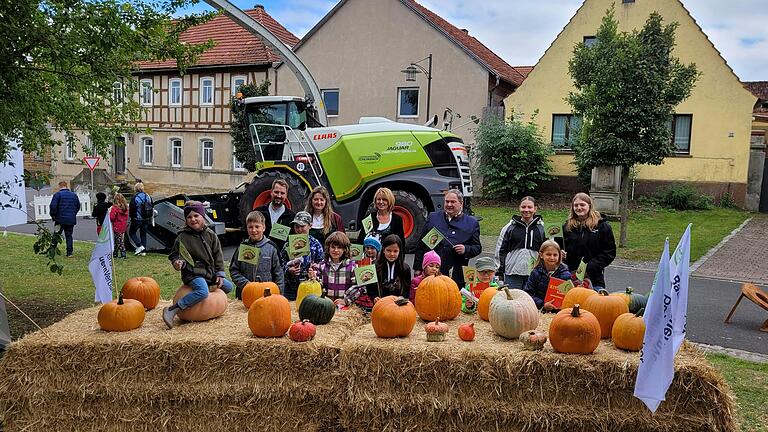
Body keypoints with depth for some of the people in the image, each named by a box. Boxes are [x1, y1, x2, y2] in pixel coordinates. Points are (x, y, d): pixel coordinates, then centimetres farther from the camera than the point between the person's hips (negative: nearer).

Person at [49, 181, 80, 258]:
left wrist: (53, 215, 1)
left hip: (60, 219, -3)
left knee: (56, 235, 8)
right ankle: (69, 253, 5)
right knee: (69, 236, 8)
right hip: (71, 220, 3)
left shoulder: (57, 194, -7)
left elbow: (53, 206, -13)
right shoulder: (74, 195, 8)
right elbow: (78, 207, 15)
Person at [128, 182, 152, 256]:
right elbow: (151, 208, 10)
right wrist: (150, 218, 18)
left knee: (131, 232, 11)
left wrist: (132, 218, 2)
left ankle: (139, 246, -4)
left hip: (137, 219, -5)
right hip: (146, 219, 5)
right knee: (143, 234, 13)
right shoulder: (148, 197, 3)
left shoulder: (135, 198, -15)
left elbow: (132, 209, -12)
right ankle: (143, 251, 13)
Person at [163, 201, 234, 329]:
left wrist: (220, 274, 4)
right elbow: (174, 255, 2)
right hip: (192, 273, -6)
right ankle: (171, 310, -30)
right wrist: (177, 262, -22)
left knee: (229, 286, 8)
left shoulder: (210, 235, 6)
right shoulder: (182, 237, -5)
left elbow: (218, 255, 10)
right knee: (203, 292, -32)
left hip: (209, 272, 6)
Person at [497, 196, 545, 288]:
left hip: (534, 272, 0)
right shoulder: (510, 227, 7)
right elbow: (502, 249, 9)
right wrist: (501, 268, 1)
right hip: (512, 272, 0)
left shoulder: (541, 227, 7)